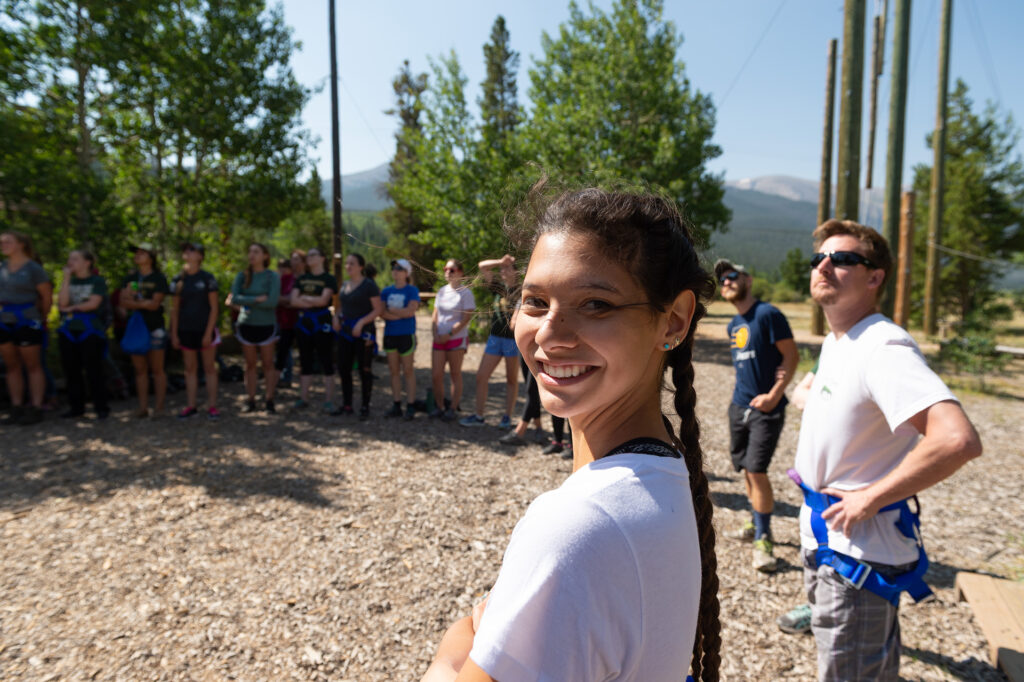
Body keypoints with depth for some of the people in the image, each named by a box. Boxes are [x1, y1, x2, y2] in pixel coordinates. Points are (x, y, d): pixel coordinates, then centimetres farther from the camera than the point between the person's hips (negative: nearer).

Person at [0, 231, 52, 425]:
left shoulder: (33, 269, -7)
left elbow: (47, 297, -3)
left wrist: (40, 319, 6)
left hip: (26, 322, -6)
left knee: (32, 366, 1)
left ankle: (35, 409, 4)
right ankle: (17, 408, 15)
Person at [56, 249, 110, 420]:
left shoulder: (97, 281, 2)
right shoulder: (69, 281, 13)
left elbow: (93, 303, -9)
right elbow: (62, 303, -2)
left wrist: (71, 308, 1)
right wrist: (66, 278, -1)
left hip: (90, 331, -5)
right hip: (68, 331, 5)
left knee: (93, 371, -4)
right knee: (71, 371, 6)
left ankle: (101, 408, 4)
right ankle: (76, 407, 17)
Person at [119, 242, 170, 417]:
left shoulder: (158, 278, 0)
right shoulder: (130, 278, 14)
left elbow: (155, 303, -11)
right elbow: (122, 302, 4)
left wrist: (132, 302, -7)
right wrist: (144, 303, -13)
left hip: (154, 328, -4)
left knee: (157, 369, -1)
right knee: (140, 370, 6)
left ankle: (159, 406, 4)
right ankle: (143, 407, 10)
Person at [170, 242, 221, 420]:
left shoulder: (207, 278, -4)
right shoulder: (178, 279, 6)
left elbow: (214, 307, -6)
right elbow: (175, 309, 9)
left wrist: (209, 332, -12)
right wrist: (174, 333, 4)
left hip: (205, 330, -4)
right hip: (186, 330, 4)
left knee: (210, 368, 3)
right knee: (190, 369, 9)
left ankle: (212, 406, 9)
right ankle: (191, 406, 16)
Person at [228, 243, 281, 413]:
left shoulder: (272, 276, -4)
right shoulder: (242, 276, 5)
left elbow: (272, 302, -16)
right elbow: (233, 298, -7)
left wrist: (246, 302, -10)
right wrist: (257, 299, -15)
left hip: (266, 325, -3)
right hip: (246, 324, 3)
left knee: (268, 363, 3)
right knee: (250, 364, 7)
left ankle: (269, 399, 10)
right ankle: (251, 400, 13)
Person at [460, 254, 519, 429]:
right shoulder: (499, 287, 8)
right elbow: (482, 266, 9)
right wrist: (500, 261, -1)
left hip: (513, 340, -5)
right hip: (495, 338, 5)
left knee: (512, 380, 8)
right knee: (481, 376, 3)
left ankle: (507, 417, 18)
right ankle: (478, 416, 12)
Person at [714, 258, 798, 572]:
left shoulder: (768, 314, -11)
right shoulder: (733, 326, 12)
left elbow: (791, 357, -12)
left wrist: (774, 394, -17)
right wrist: (740, 398, 14)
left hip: (766, 408, -7)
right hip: (739, 405, 7)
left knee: (757, 471, -9)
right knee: (746, 469, 14)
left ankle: (763, 539, 4)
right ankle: (756, 524, 31)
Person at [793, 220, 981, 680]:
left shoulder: (883, 348, -25)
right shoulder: (834, 343, 6)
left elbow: (958, 440, -37)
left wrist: (870, 498, -28)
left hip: (857, 550, -9)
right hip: (825, 538, 9)